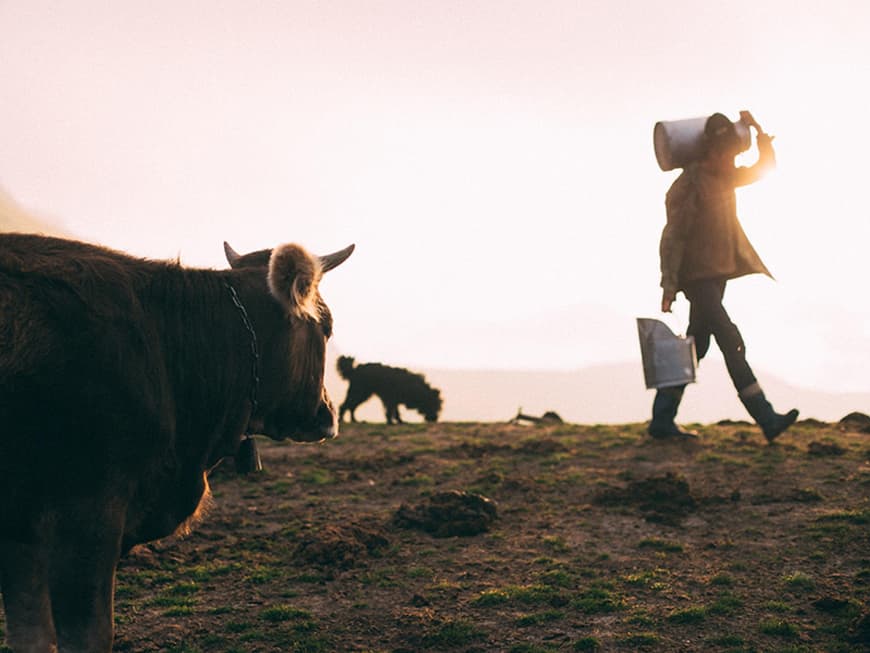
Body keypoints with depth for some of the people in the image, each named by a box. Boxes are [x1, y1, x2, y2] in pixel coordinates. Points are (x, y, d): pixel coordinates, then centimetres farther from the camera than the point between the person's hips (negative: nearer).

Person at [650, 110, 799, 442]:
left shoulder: (726, 178, 11)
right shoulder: (687, 185, -13)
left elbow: (765, 166, 22)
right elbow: (672, 236, -15)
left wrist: (758, 130, 8)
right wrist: (669, 285, -18)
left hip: (719, 273, 9)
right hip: (697, 276, -9)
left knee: (695, 348, 9)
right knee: (732, 343, -13)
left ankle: (662, 420, 14)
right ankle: (766, 418, -16)